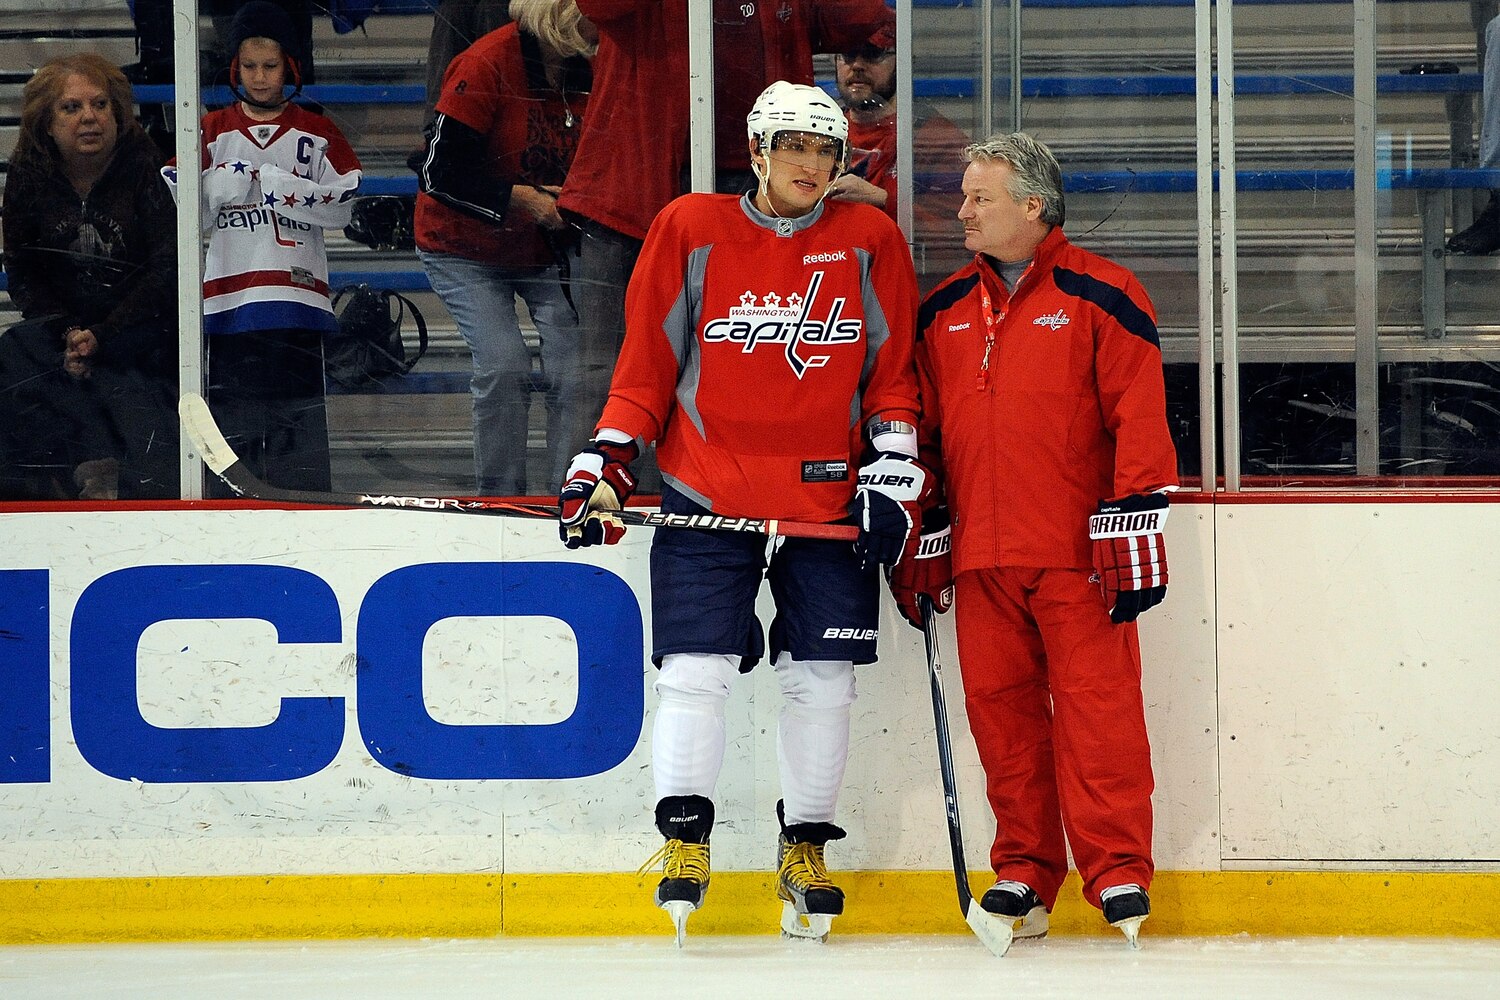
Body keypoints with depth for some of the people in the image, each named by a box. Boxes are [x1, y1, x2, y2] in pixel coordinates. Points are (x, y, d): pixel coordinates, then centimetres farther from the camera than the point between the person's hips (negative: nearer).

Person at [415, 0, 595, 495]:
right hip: (466, 248, -4)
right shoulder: (486, 65, -24)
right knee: (505, 367, -18)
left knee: (577, 370, -11)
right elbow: (439, 173, -23)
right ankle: (501, 502, -4)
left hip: (547, 247, 4)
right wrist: (522, 199, -23)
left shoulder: (590, 70, -7)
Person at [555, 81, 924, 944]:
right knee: (696, 671, -7)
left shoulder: (870, 242, 2)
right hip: (707, 497, -1)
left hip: (829, 504, 1)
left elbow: (893, 375, 6)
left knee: (822, 679, 3)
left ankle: (807, 845, 17)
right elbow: (646, 363, 4)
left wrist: (894, 481, -2)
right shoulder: (691, 230, -1)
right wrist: (605, 466, -3)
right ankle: (684, 837, 3)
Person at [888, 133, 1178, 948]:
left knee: (1097, 704, -7)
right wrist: (917, 540, 16)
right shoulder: (943, 310, 16)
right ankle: (1024, 873, 11)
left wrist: (1135, 526, -12)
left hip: (1080, 555, -5)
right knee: (1000, 706, 3)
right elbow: (920, 429, 20)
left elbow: (1140, 416, -6)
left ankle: (1118, 873, -3)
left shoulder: (1099, 296, -1)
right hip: (981, 557, 5)